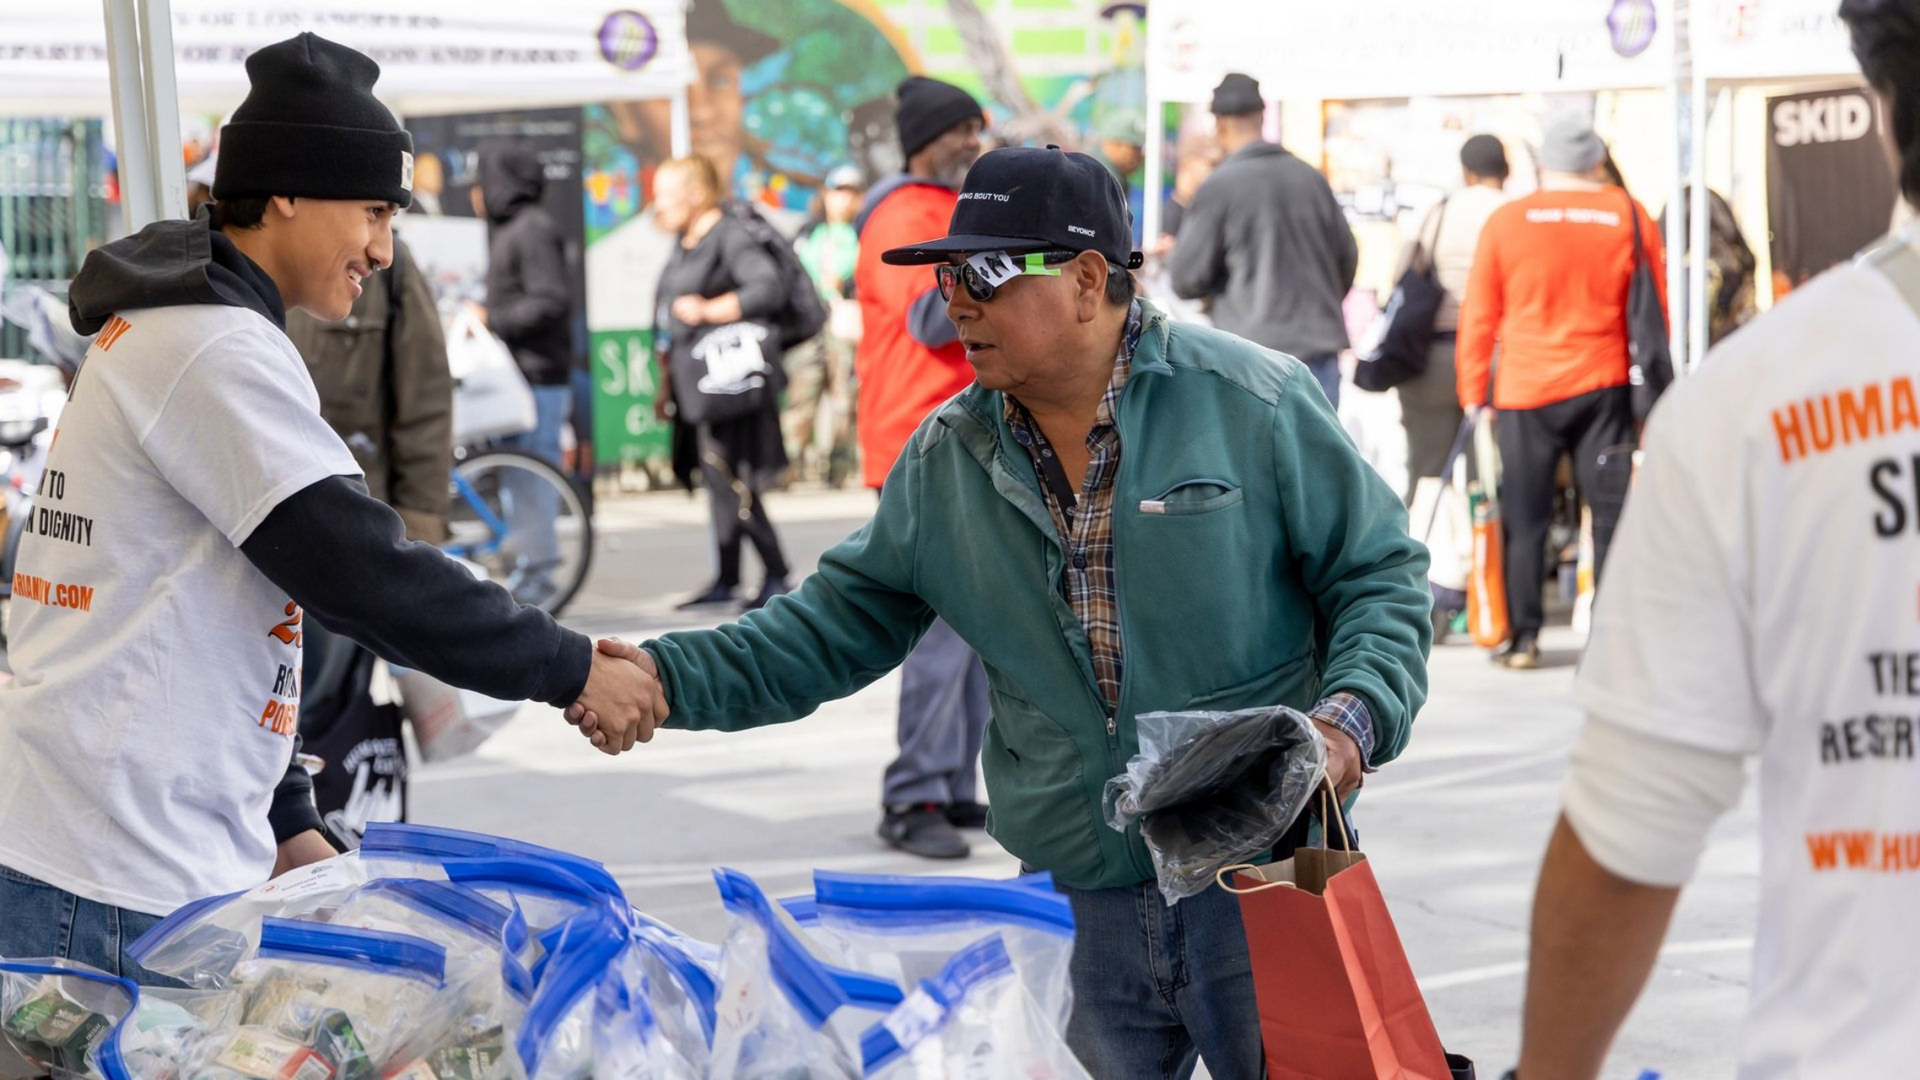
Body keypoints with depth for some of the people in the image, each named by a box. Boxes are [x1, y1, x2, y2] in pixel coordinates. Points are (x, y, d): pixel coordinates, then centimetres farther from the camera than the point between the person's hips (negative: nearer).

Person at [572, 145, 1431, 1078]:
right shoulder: (946, 459, 5)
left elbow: (1378, 575, 0)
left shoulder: (1250, 402, -7)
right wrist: (675, 678, -5)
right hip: (1077, 908, 4)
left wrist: (1350, 719, -18)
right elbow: (840, 623, 9)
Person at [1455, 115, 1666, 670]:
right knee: (1612, 513, 5)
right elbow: (1657, 314, 8)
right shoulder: (1631, 218, 4)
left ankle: (1523, 637, 5)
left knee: (1525, 518, 5)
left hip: (1525, 393, -1)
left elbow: (1477, 319, 2)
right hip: (1604, 388, 1)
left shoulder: (1505, 221, 1)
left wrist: (1474, 395, 7)